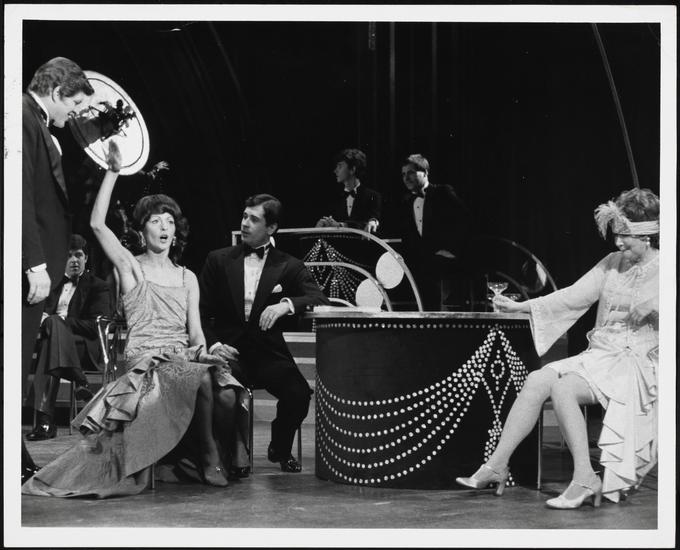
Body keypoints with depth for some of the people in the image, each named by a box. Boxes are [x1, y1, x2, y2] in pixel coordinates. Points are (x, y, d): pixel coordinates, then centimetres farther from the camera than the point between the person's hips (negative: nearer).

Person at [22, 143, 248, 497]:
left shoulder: (188, 278, 20)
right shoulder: (130, 266, 9)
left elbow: (195, 331, 14)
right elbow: (97, 224, -6)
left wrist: (202, 350, -10)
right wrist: (113, 172, -7)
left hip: (184, 358, 4)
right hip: (146, 359, -4)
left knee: (226, 394, -29)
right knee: (203, 380, -35)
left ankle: (220, 456, -8)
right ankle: (209, 458, -19)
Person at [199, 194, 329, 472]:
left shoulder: (289, 266, 8)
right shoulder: (219, 260, 10)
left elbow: (320, 300, -5)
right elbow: (201, 311, 9)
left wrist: (287, 304, -24)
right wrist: (213, 344, -9)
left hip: (268, 353, 1)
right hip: (228, 350, 0)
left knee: (299, 393, -26)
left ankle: (280, 449, 7)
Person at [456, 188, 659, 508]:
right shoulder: (612, 264, 15)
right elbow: (574, 296, 11)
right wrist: (520, 306, 7)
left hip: (639, 365, -6)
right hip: (598, 355, 6)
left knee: (562, 387, -29)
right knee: (537, 380, -18)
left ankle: (585, 478, -28)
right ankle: (496, 465, -17)